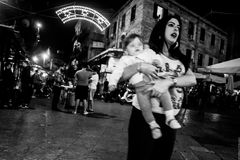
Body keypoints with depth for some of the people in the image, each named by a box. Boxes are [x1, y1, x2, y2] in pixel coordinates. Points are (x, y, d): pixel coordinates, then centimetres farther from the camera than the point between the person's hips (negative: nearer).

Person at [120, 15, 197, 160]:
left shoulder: (180, 59, 13)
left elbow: (192, 79, -6)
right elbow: (123, 76, -5)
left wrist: (168, 82, -23)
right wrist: (139, 66, -23)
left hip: (170, 118, 4)